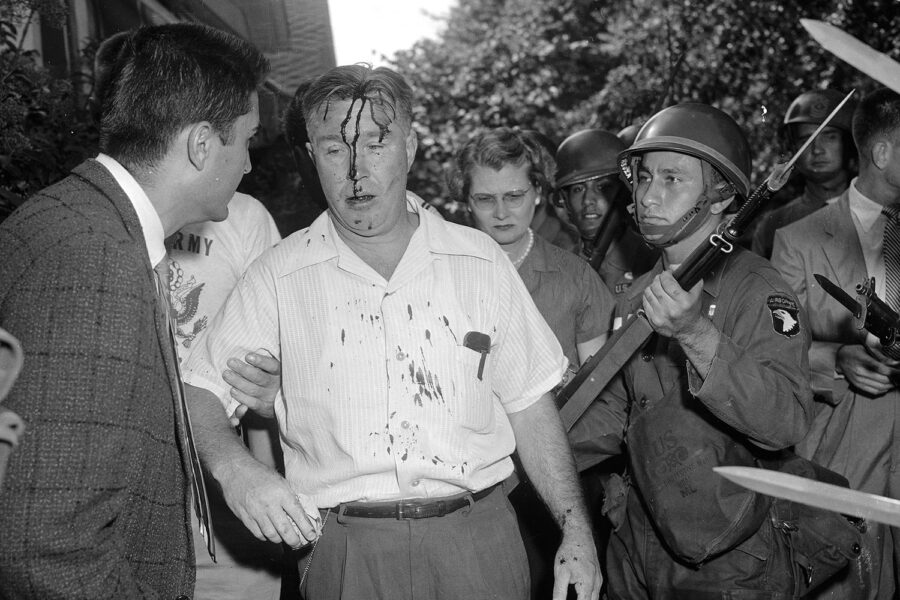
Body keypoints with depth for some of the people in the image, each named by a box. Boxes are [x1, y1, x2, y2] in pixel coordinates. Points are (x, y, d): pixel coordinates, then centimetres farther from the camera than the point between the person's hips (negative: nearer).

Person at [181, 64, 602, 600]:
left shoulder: (480, 260, 4)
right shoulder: (279, 278, 0)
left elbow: (530, 406, 6)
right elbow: (200, 389, -1)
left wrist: (576, 530, 0)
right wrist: (232, 465, -21)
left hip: (477, 538, 1)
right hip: (344, 550, -1)